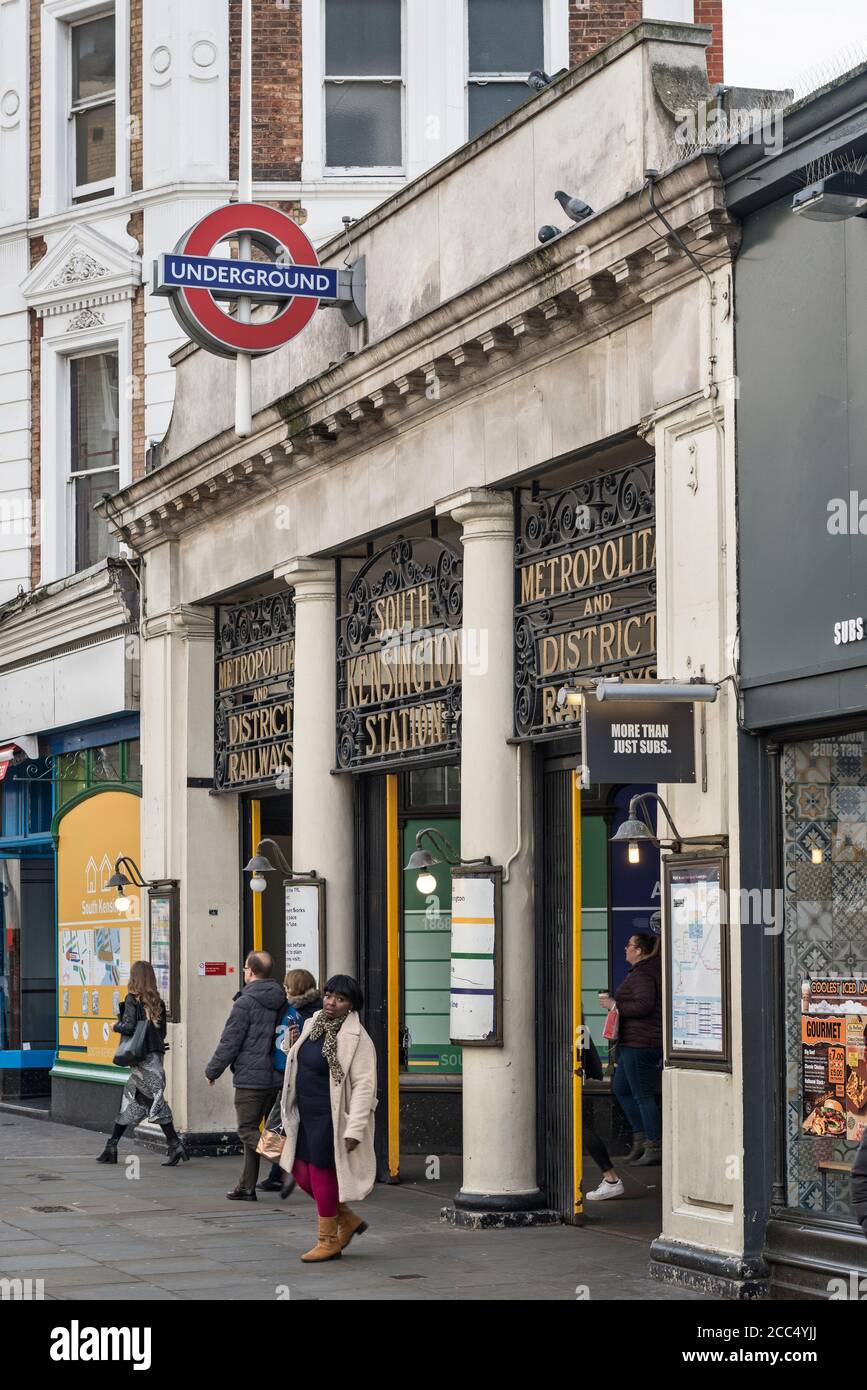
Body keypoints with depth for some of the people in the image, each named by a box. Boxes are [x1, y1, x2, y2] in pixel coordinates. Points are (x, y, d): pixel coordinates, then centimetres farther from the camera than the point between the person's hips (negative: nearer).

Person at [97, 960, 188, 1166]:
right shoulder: (157, 1002, 10)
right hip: (155, 1054, 7)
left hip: (143, 1057, -7)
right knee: (130, 1099, 11)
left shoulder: (133, 999, -8)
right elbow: (162, 1032, 11)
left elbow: (129, 1026, -17)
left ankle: (174, 1145, -7)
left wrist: (117, 1026, 2)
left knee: (155, 1100, -5)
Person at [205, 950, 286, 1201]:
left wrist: (212, 1070, 2)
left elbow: (230, 1043, -11)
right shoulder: (281, 1002, 9)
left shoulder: (245, 1003, -14)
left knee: (247, 1131, -3)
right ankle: (247, 1187, 18)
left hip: (250, 1077, -8)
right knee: (252, 1130, 15)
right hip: (274, 1077, 8)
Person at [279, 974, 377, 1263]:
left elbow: (364, 1086, -18)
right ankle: (349, 1220, 26)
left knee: (322, 1174, -1)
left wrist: (354, 1129, -23)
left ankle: (328, 1241, 14)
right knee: (300, 1171, 11)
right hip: (306, 1115, 9)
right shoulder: (313, 1025, 10)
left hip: (332, 1117, -8)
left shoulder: (356, 1038, -15)